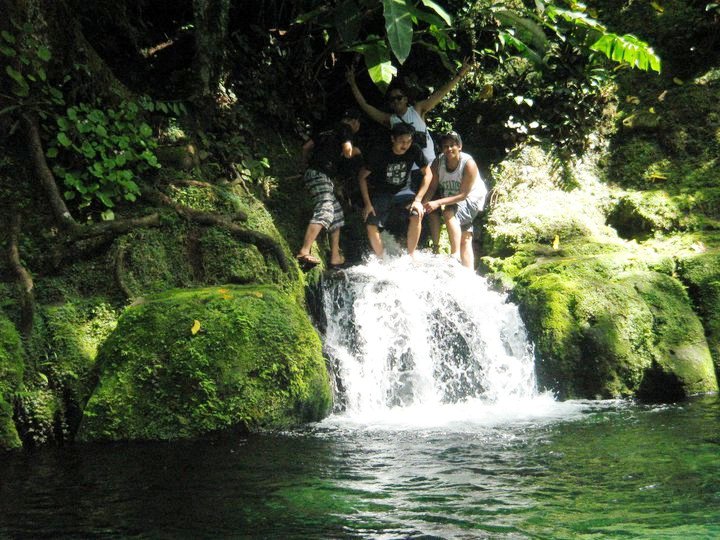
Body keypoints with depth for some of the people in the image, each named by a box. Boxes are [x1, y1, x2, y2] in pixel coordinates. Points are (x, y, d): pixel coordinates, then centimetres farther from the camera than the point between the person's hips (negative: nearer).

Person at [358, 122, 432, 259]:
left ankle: (411, 255, -13)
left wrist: (418, 200, -16)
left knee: (417, 214, -26)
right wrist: (367, 203, -16)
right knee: (371, 226, -18)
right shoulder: (379, 153, -21)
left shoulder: (414, 151, -17)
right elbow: (362, 176, -12)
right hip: (381, 194, -1)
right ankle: (382, 259, 2)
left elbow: (427, 174, -8)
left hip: (403, 191, 1)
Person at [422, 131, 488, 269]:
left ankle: (455, 253, -29)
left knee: (449, 213, -31)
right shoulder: (438, 162, -13)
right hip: (451, 198, 6)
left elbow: (463, 194, -29)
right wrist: (423, 204, -32)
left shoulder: (469, 164, -27)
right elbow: (432, 188, -12)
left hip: (472, 199, -6)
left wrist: (438, 203, -36)